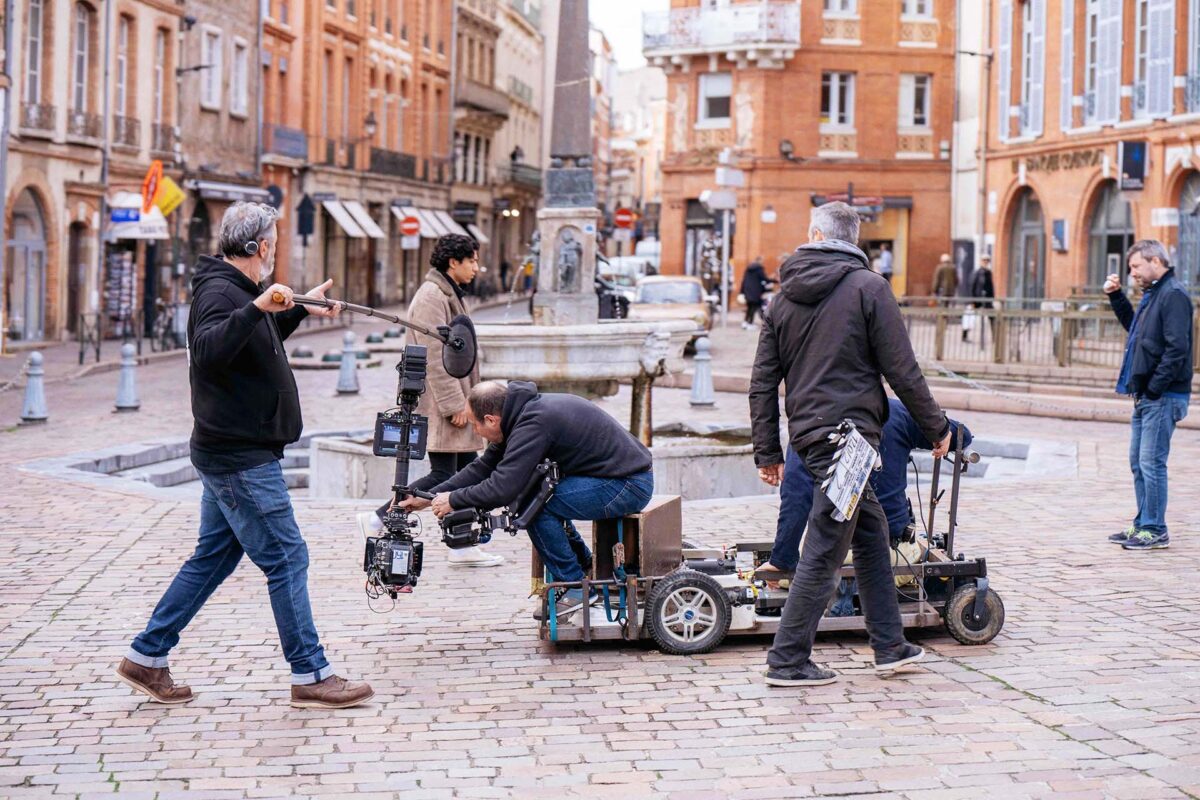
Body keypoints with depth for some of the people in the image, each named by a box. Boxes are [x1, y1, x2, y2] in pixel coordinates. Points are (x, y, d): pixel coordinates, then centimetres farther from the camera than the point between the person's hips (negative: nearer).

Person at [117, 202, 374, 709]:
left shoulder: (234, 290, 15)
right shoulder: (219, 290, -17)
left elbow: (260, 343, 34)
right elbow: (210, 349, -37)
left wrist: (298, 310, 38)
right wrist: (256, 308, -46)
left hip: (234, 454, 11)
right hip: (242, 458, -11)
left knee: (213, 558, 15)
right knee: (286, 558, -5)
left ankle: (146, 658, 20)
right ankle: (310, 676, 1)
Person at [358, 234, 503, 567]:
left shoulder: (448, 295, 19)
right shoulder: (431, 297, -14)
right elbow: (434, 357, -20)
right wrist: (455, 405, -20)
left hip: (455, 400, 10)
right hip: (440, 403, -10)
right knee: (444, 475, -9)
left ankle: (463, 547, 12)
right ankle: (378, 520, -2)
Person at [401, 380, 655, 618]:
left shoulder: (533, 424, -22)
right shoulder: (526, 412, 8)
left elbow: (502, 488, -28)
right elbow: (484, 467, 13)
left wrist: (453, 500, -12)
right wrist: (429, 497, 10)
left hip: (629, 486, -10)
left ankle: (576, 587, -3)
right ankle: (586, 569, 21)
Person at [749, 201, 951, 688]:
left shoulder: (785, 297, 11)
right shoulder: (867, 287, -6)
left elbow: (763, 383, 11)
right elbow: (902, 371, -7)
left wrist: (767, 452, 16)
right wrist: (936, 427, 4)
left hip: (808, 434, 7)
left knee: (871, 530, 19)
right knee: (824, 551, -3)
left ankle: (889, 646, 22)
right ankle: (788, 661, -1)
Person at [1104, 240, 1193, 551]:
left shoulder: (1174, 295, -14)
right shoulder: (1153, 295, 16)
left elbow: (1177, 348, -21)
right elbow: (1134, 326, 33)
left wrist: (1154, 388, -21)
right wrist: (1115, 296, 20)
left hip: (1163, 397, -10)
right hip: (1146, 395, 10)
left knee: (1151, 462, -8)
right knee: (1138, 462, 14)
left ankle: (1156, 531, -2)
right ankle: (1143, 525, 22)